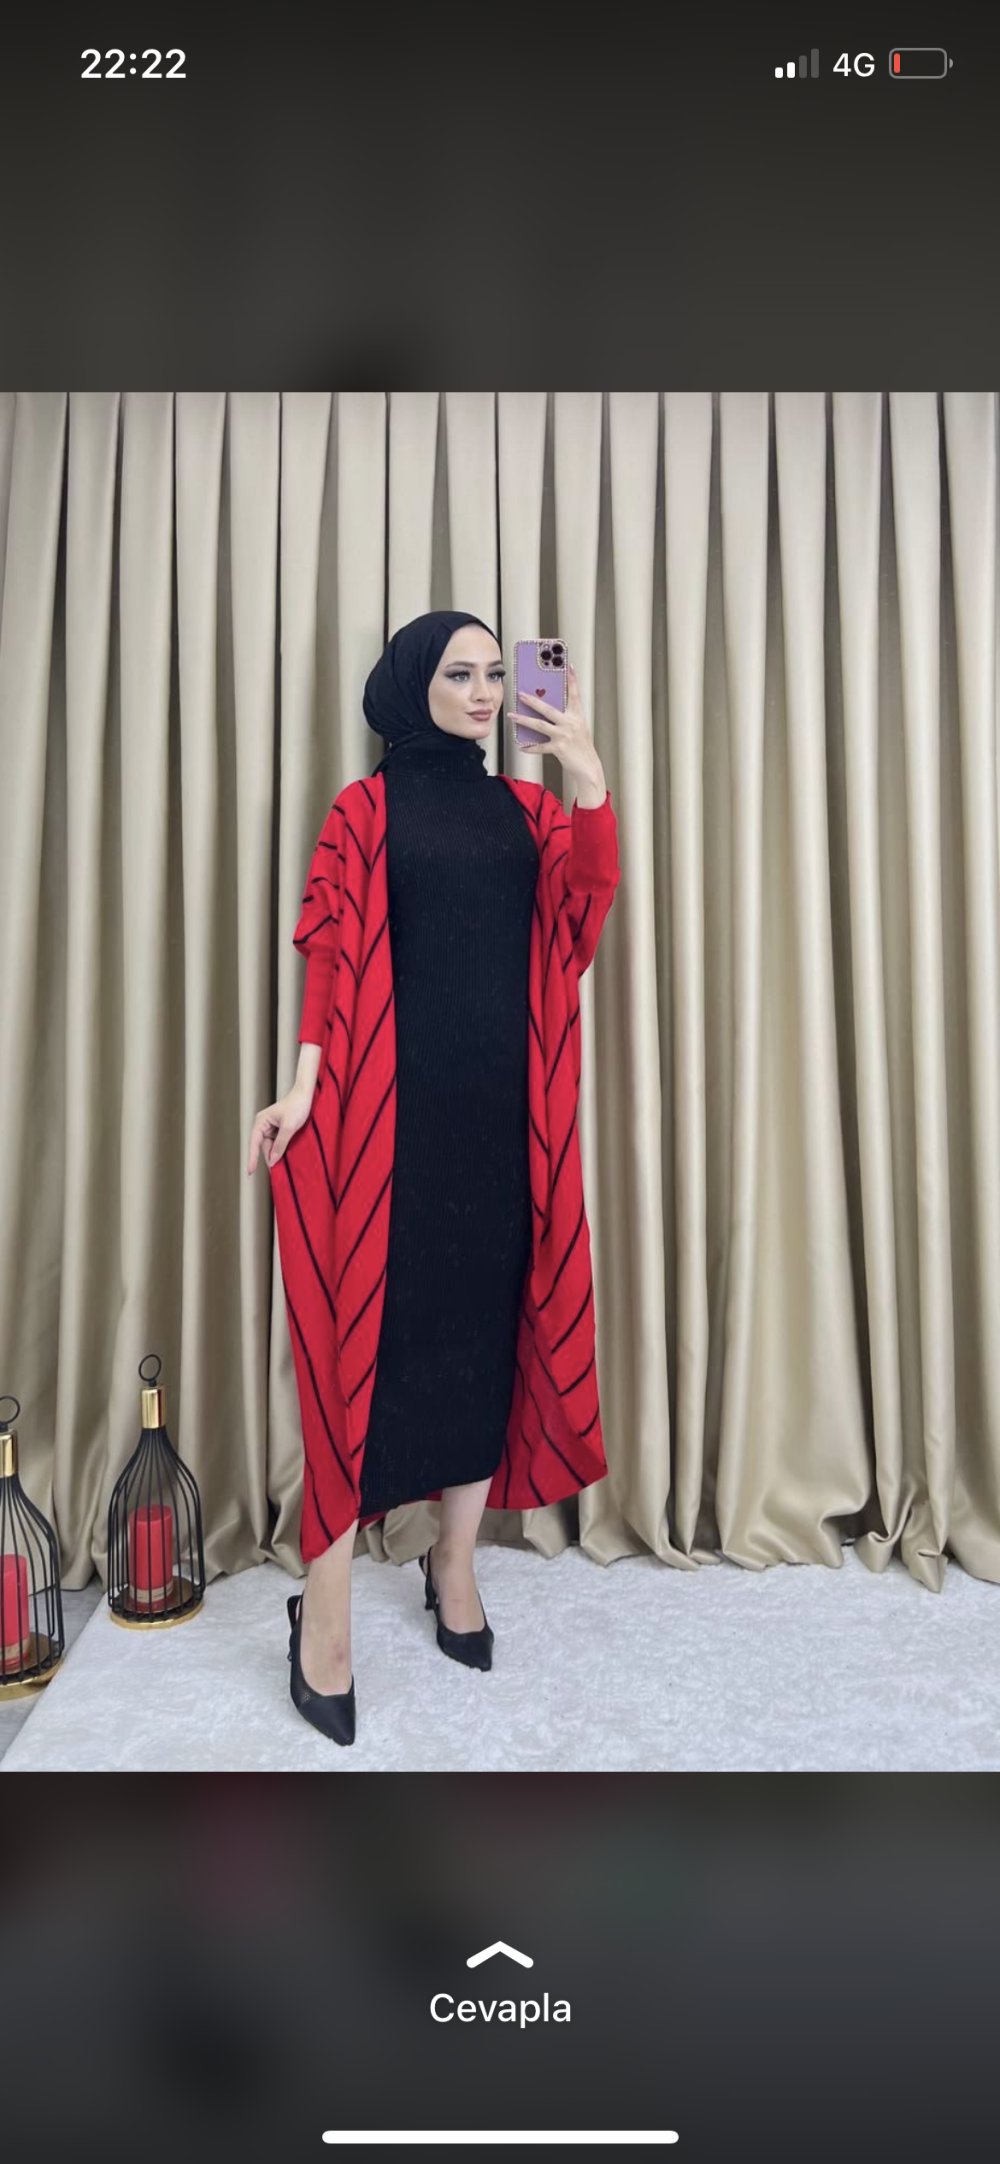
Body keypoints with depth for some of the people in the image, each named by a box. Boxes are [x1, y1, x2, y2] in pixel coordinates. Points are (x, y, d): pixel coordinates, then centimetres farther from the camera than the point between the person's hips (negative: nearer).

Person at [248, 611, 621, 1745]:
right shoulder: (366, 808, 6)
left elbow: (586, 906, -3)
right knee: (373, 1315, -6)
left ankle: (455, 1561, 21)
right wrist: (304, 1087, -16)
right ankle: (325, 1600, 4)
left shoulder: (527, 808, 15)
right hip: (393, 1095, -4)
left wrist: (589, 778, -17)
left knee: (488, 1315, 5)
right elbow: (332, 951, -5)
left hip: (505, 1100, 4)